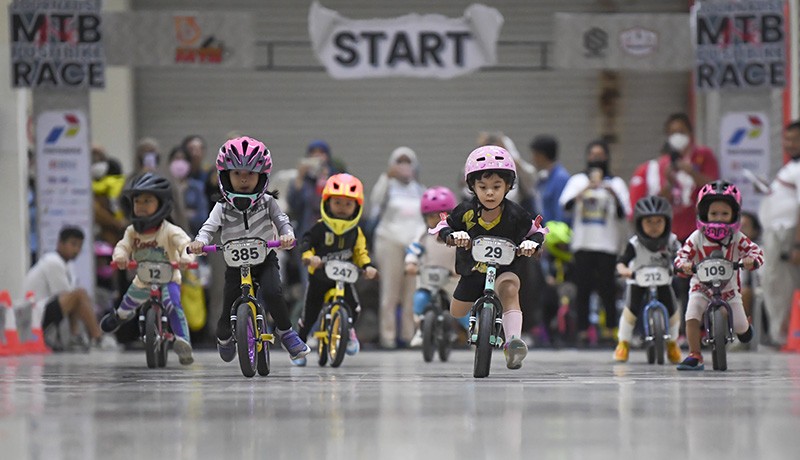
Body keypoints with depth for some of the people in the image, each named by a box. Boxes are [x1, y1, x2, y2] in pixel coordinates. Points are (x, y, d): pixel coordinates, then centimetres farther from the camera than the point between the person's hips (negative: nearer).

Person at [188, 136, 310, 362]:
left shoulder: (267, 202, -2)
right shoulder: (223, 208, -4)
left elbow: (282, 220, -7)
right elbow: (209, 227, -10)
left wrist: (287, 235, -30)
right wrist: (199, 242, -32)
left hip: (265, 259, -1)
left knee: (271, 292, -31)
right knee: (229, 309, -3)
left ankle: (285, 331, -8)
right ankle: (224, 338, 32)